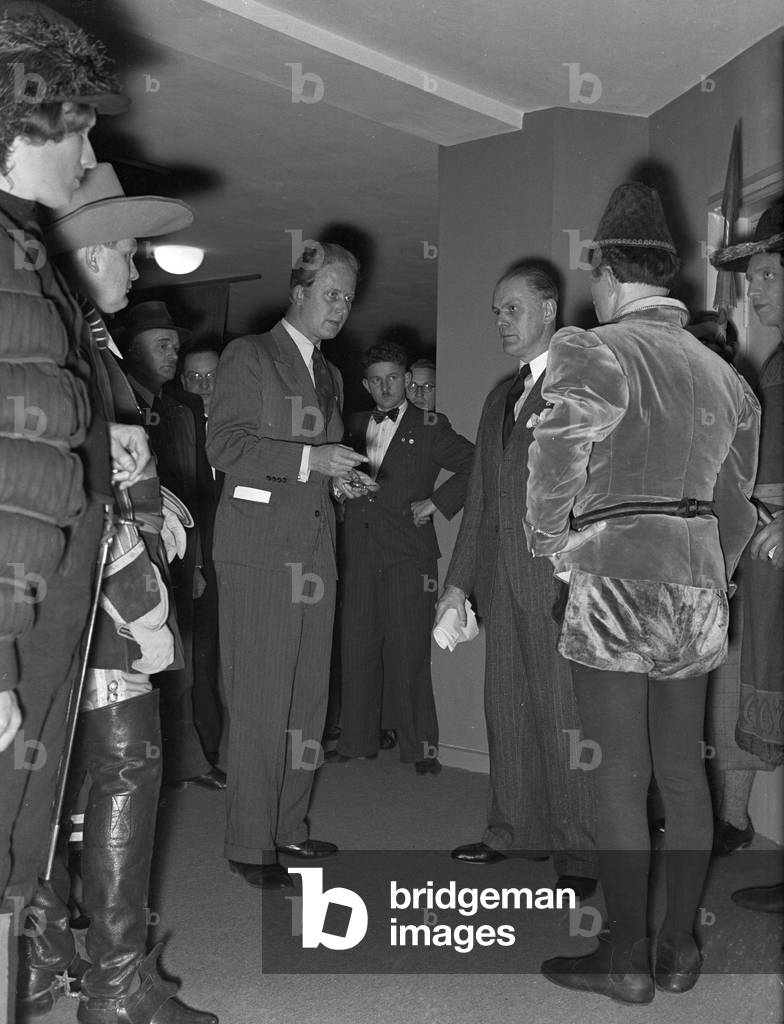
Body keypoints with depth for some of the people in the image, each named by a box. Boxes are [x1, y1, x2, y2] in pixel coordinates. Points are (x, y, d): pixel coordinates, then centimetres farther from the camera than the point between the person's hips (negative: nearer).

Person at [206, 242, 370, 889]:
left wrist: (340, 477, 8)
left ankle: (288, 825, 21)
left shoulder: (330, 375, 22)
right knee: (260, 702, -6)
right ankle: (250, 845, 4)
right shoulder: (249, 355, 0)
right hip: (260, 550, -7)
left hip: (315, 551, 7)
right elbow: (225, 446, -9)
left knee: (308, 697, 9)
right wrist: (309, 460, -16)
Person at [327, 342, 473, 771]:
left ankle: (420, 747, 8)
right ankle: (357, 739, 18)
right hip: (358, 554, 4)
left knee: (408, 652, -3)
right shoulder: (354, 427, 16)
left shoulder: (430, 429, 3)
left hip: (408, 557, -4)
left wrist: (437, 502, -7)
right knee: (356, 650, 5)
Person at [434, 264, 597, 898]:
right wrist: (458, 581, 17)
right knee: (507, 710, 12)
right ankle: (512, 832, 24)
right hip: (503, 579, 7)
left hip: (564, 577, -7)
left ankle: (580, 852, 9)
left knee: (566, 716, -3)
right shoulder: (500, 399, 21)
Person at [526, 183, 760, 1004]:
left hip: (617, 578, -7)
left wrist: (547, 538, -8)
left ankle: (625, 959, 11)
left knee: (618, 775, 1)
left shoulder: (594, 349, -8)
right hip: (699, 581, 7)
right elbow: (736, 507, 18)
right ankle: (680, 948, 23)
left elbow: (561, 444, -24)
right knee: (683, 767, 12)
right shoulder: (725, 376, 15)